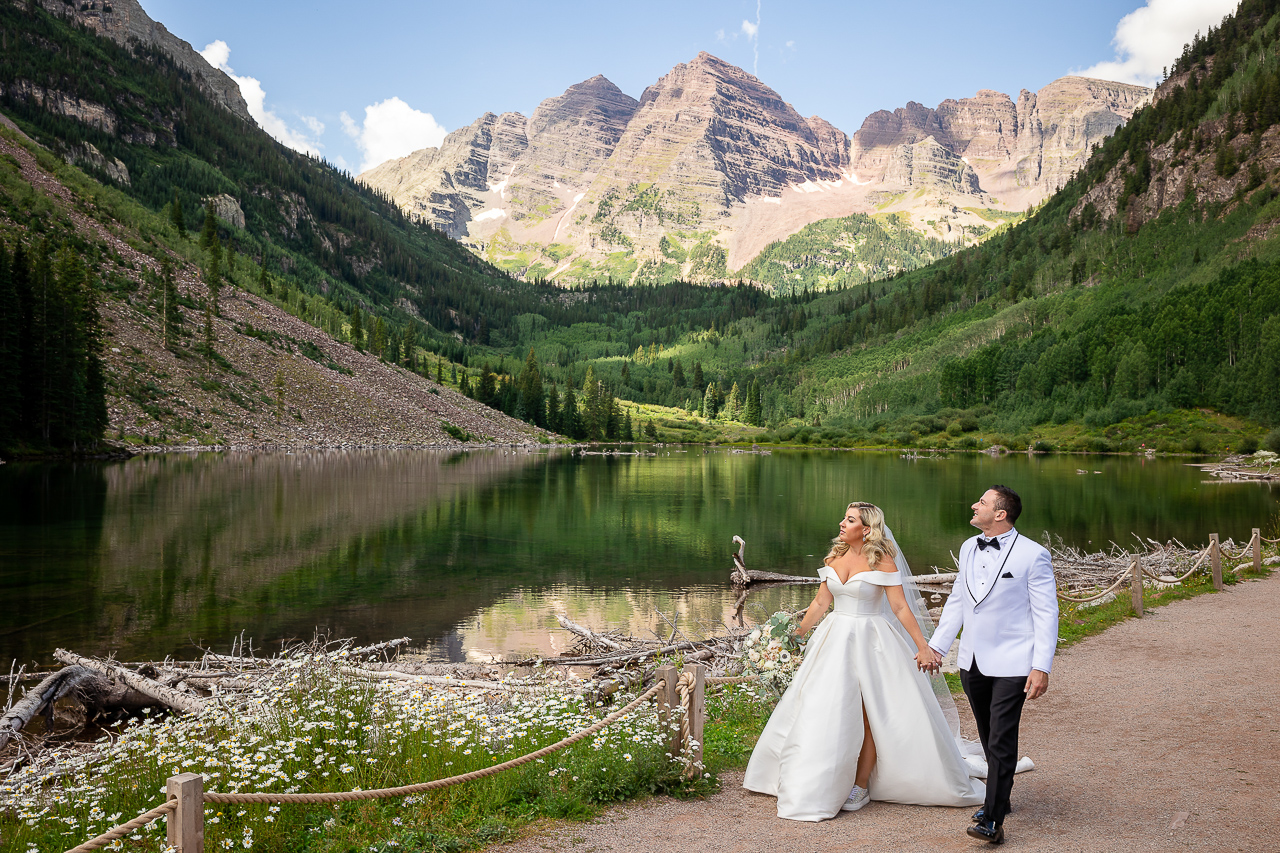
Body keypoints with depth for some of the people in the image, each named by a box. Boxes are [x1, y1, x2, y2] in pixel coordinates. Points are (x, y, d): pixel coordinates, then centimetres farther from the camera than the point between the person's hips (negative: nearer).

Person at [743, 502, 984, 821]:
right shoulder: (834, 558, 6)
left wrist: (922, 646, -16)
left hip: (870, 641, -5)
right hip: (835, 639, 5)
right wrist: (797, 634, 19)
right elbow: (821, 602, 14)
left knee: (868, 714, -1)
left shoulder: (882, 562, -10)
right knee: (827, 710, 7)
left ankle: (860, 786, 11)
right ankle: (821, 782, 19)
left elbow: (901, 607, -12)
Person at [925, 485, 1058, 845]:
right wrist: (936, 646, 15)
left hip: (1011, 666, -6)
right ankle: (1000, 797, 34)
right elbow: (957, 600, 17)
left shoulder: (1033, 555, -11)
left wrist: (1041, 668, -15)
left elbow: (1046, 614, -10)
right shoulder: (968, 548, 8)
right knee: (988, 737, 17)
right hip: (972, 663, 6)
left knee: (1001, 741, -6)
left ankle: (993, 820, -2)